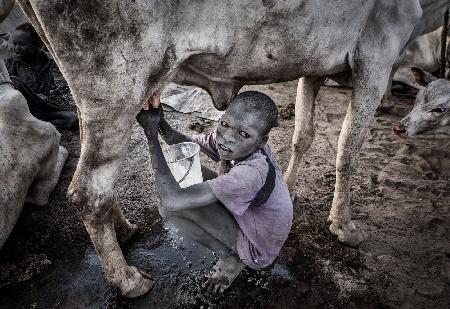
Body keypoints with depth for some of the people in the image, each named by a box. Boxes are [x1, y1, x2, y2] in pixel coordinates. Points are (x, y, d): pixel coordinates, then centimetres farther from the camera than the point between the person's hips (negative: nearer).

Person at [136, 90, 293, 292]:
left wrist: (151, 135, -37)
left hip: (258, 249, -8)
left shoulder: (252, 173, -38)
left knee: (169, 206, -22)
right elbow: (181, 142, -4)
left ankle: (231, 258, 0)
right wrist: (160, 122, -25)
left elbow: (171, 201, -40)